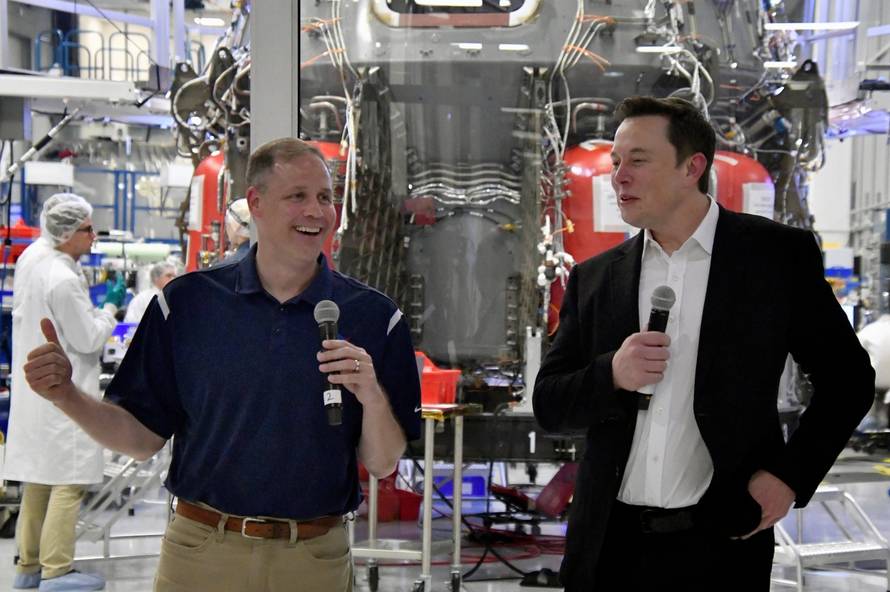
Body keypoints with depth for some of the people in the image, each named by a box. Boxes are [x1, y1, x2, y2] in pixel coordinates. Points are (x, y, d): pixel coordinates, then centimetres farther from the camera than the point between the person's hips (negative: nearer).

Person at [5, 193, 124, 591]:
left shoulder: (32, 256, 3)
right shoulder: (63, 281, -25)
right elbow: (88, 340, -17)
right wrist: (110, 309, -1)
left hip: (33, 388, 10)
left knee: (38, 479, 16)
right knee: (68, 482, -2)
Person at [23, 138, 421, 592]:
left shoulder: (373, 316, 0)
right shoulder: (186, 303, 0)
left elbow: (381, 464, 0)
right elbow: (143, 438, 2)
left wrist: (373, 397, -19)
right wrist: (68, 397, -14)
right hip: (200, 555, 0)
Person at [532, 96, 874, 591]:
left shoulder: (780, 255, -2)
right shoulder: (594, 278, 7)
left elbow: (847, 379, 4)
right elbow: (549, 405, 6)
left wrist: (792, 475, -6)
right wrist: (611, 375, -13)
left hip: (719, 544, -3)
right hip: (609, 545, 3)